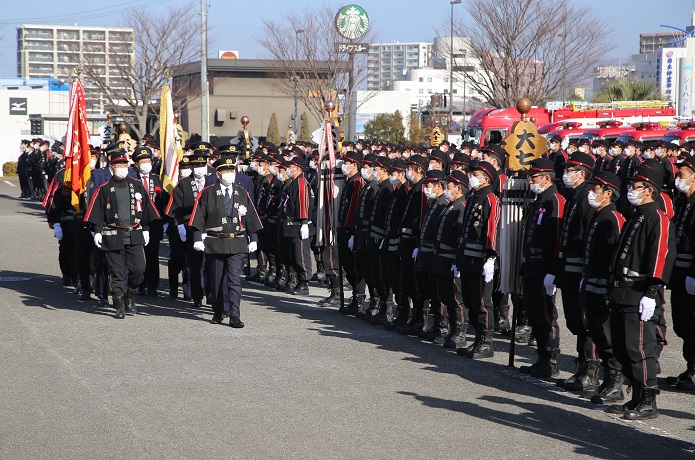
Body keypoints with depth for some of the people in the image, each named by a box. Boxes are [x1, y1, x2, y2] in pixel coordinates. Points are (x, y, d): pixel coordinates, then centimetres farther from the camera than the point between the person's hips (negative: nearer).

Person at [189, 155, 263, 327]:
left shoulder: (242, 193, 9)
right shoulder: (207, 193, 1)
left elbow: (251, 218, 13)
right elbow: (198, 217, -1)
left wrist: (253, 239, 10)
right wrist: (198, 239, -8)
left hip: (237, 244, 1)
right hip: (215, 244, -1)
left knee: (234, 279, -8)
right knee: (216, 280, 8)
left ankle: (234, 316, -10)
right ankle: (218, 313, 22)